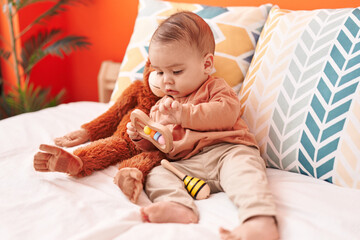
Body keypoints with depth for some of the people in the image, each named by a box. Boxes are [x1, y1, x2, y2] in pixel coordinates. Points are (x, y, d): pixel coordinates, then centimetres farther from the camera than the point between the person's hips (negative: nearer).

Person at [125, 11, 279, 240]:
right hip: (185, 164, 5)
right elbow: (156, 145, 32)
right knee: (156, 174, -18)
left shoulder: (215, 88, 11)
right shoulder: (160, 107, 28)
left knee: (242, 167, -35)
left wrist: (185, 114, -15)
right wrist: (142, 136, 10)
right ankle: (179, 208, -45)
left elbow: (226, 113, -11)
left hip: (226, 151, -4)